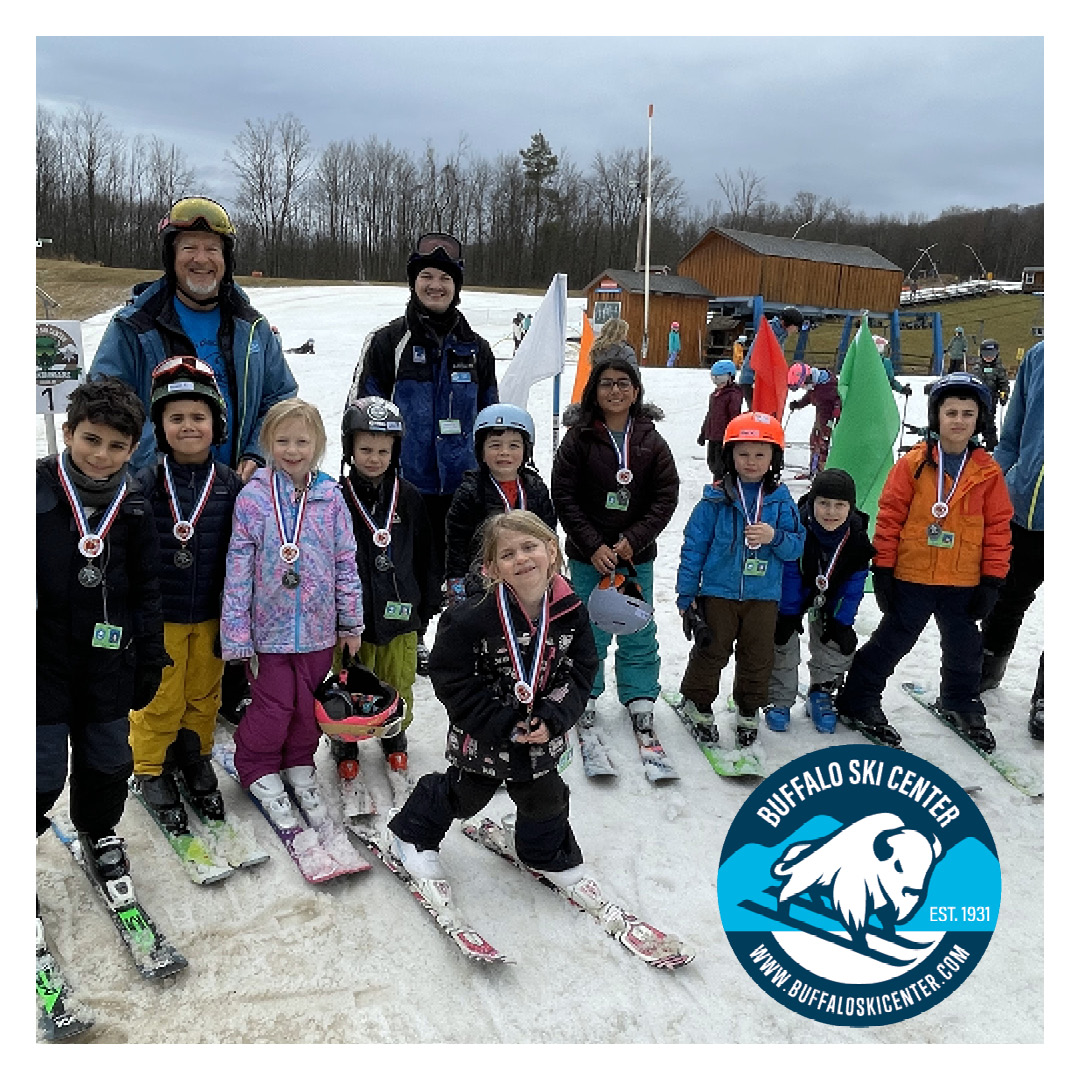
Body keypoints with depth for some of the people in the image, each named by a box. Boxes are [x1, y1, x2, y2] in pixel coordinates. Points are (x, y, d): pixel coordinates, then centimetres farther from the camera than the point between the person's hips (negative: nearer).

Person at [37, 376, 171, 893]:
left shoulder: (134, 507, 3)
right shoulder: (37, 489, -8)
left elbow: (145, 591, 9)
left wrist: (150, 659, 9)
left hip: (107, 662, 4)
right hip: (44, 658, -3)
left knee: (109, 760, 17)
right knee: (43, 771, 1)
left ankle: (99, 832, 42)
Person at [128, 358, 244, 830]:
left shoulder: (230, 485, -3)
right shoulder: (146, 484, -8)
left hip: (210, 617, 2)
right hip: (158, 617, -2)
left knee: (204, 695, 17)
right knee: (159, 701, 8)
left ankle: (194, 758, 39)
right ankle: (152, 770, 30)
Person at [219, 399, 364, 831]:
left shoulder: (330, 497, -2)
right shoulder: (253, 497, -9)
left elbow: (346, 562, 4)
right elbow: (238, 568, -7)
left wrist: (351, 622, 6)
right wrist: (236, 634, -8)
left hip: (318, 627, 3)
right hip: (271, 628, -2)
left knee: (308, 703, 15)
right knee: (273, 705, 6)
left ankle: (300, 768, 35)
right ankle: (260, 772, 29)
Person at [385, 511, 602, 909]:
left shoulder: (571, 611, -13)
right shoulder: (473, 617, -26)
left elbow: (581, 671, -6)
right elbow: (454, 682, -20)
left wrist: (552, 719, -17)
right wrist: (504, 724, -21)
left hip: (542, 733, 4)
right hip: (482, 734, -3)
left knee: (545, 797, 22)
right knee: (464, 794, 16)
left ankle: (554, 859, 49)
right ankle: (411, 836, 44)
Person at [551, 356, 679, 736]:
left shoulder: (651, 441, 1)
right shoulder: (578, 438, -5)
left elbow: (666, 497, -1)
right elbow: (564, 496, -7)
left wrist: (633, 540, -13)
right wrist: (594, 546, -14)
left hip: (637, 555, 2)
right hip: (588, 555, -1)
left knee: (639, 632, 10)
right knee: (589, 630, 9)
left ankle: (639, 697, 27)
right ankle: (585, 695, 28)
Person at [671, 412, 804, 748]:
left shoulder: (780, 500, 1)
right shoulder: (715, 499, -5)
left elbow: (798, 546, 0)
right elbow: (694, 546, -2)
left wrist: (776, 537, -22)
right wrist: (686, 595, -3)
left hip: (764, 597, 2)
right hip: (718, 594, -2)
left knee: (757, 657, 11)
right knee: (711, 651, 7)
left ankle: (749, 710, 30)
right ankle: (698, 702, 29)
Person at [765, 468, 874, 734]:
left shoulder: (857, 538, -22)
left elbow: (853, 583, -10)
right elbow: (788, 575, -25)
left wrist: (841, 621, -11)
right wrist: (788, 614, -21)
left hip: (829, 598, 3)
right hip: (789, 597, -3)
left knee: (839, 645, 1)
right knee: (783, 644, -5)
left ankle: (821, 692, 22)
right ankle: (779, 700, 11)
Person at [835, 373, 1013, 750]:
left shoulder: (988, 472, -1)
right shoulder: (913, 464, -8)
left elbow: (997, 529, 3)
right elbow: (889, 517, -7)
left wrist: (992, 580, 1)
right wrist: (882, 570, -7)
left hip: (963, 582, 3)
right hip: (911, 577, -3)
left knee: (964, 647, 19)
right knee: (892, 641, 7)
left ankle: (961, 702, 42)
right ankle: (857, 700, 21)